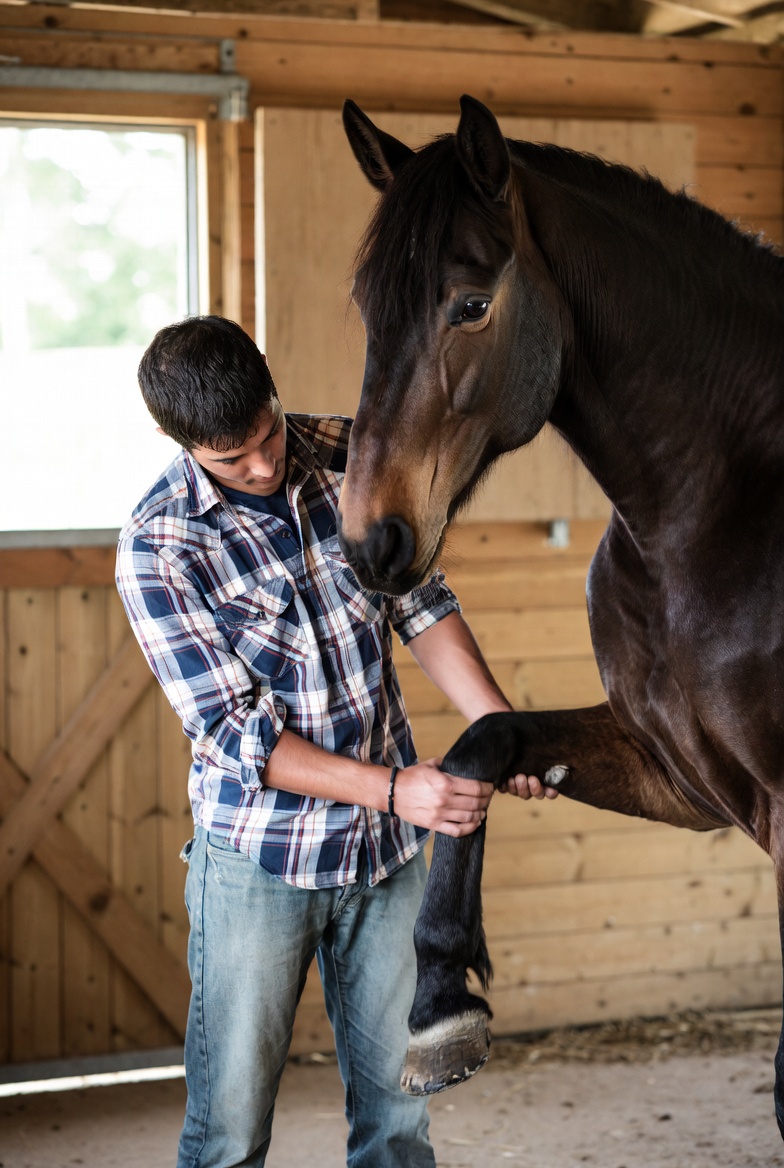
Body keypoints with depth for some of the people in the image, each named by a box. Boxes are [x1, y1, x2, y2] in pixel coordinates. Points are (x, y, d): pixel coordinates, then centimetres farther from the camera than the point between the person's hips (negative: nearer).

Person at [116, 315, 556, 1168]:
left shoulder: (353, 458, -4)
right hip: (257, 860, -4)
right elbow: (232, 728, -18)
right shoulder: (156, 548, -16)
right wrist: (393, 787, -27)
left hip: (388, 843, 4)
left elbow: (421, 605, 3)